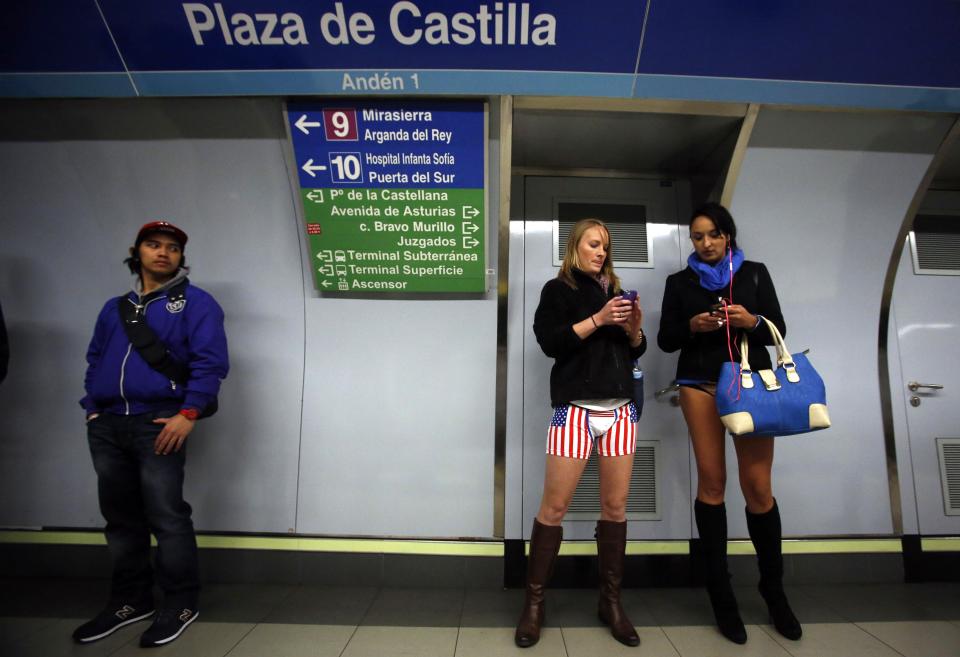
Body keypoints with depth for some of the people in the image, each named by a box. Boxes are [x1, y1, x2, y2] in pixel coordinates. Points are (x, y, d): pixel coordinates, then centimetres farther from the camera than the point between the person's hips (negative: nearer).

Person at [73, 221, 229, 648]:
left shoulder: (195, 303, 0)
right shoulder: (114, 308, 21)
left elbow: (210, 360, -11)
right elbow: (95, 360, 23)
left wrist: (188, 413, -18)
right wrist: (92, 408, 9)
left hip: (158, 424, -7)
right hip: (107, 426, 7)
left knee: (166, 517, -4)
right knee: (120, 517, 14)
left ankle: (180, 604, 11)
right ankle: (130, 600, 29)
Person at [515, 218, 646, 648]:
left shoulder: (615, 290, 19)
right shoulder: (558, 289, 5)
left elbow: (635, 352, 19)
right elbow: (549, 342, -10)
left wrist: (634, 328, -1)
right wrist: (597, 319, -14)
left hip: (620, 408, 5)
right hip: (576, 407, -5)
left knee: (616, 505, 7)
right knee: (554, 505, -4)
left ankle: (611, 601, 22)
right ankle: (534, 602, 11)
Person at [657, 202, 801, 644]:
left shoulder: (755, 273, 12)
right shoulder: (679, 282, 11)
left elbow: (778, 329, 9)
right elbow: (666, 340, 7)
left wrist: (751, 321, -11)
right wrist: (691, 326, -12)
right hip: (700, 383, 0)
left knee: (758, 484, -3)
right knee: (711, 480, -2)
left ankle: (774, 590, 18)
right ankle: (720, 593, 11)